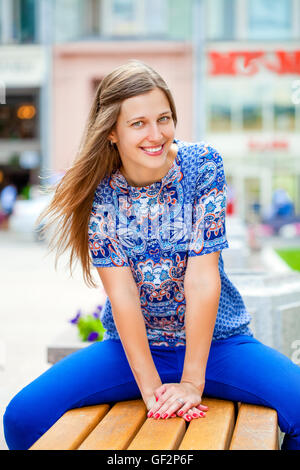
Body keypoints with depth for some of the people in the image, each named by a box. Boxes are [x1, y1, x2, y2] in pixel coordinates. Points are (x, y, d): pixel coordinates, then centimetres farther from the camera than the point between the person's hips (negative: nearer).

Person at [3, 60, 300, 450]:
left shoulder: (202, 164, -11)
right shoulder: (98, 188, -8)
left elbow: (203, 276, -16)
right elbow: (122, 291, -13)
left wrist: (193, 381, -19)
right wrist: (151, 387, -20)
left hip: (216, 340, 0)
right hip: (131, 345, 1)